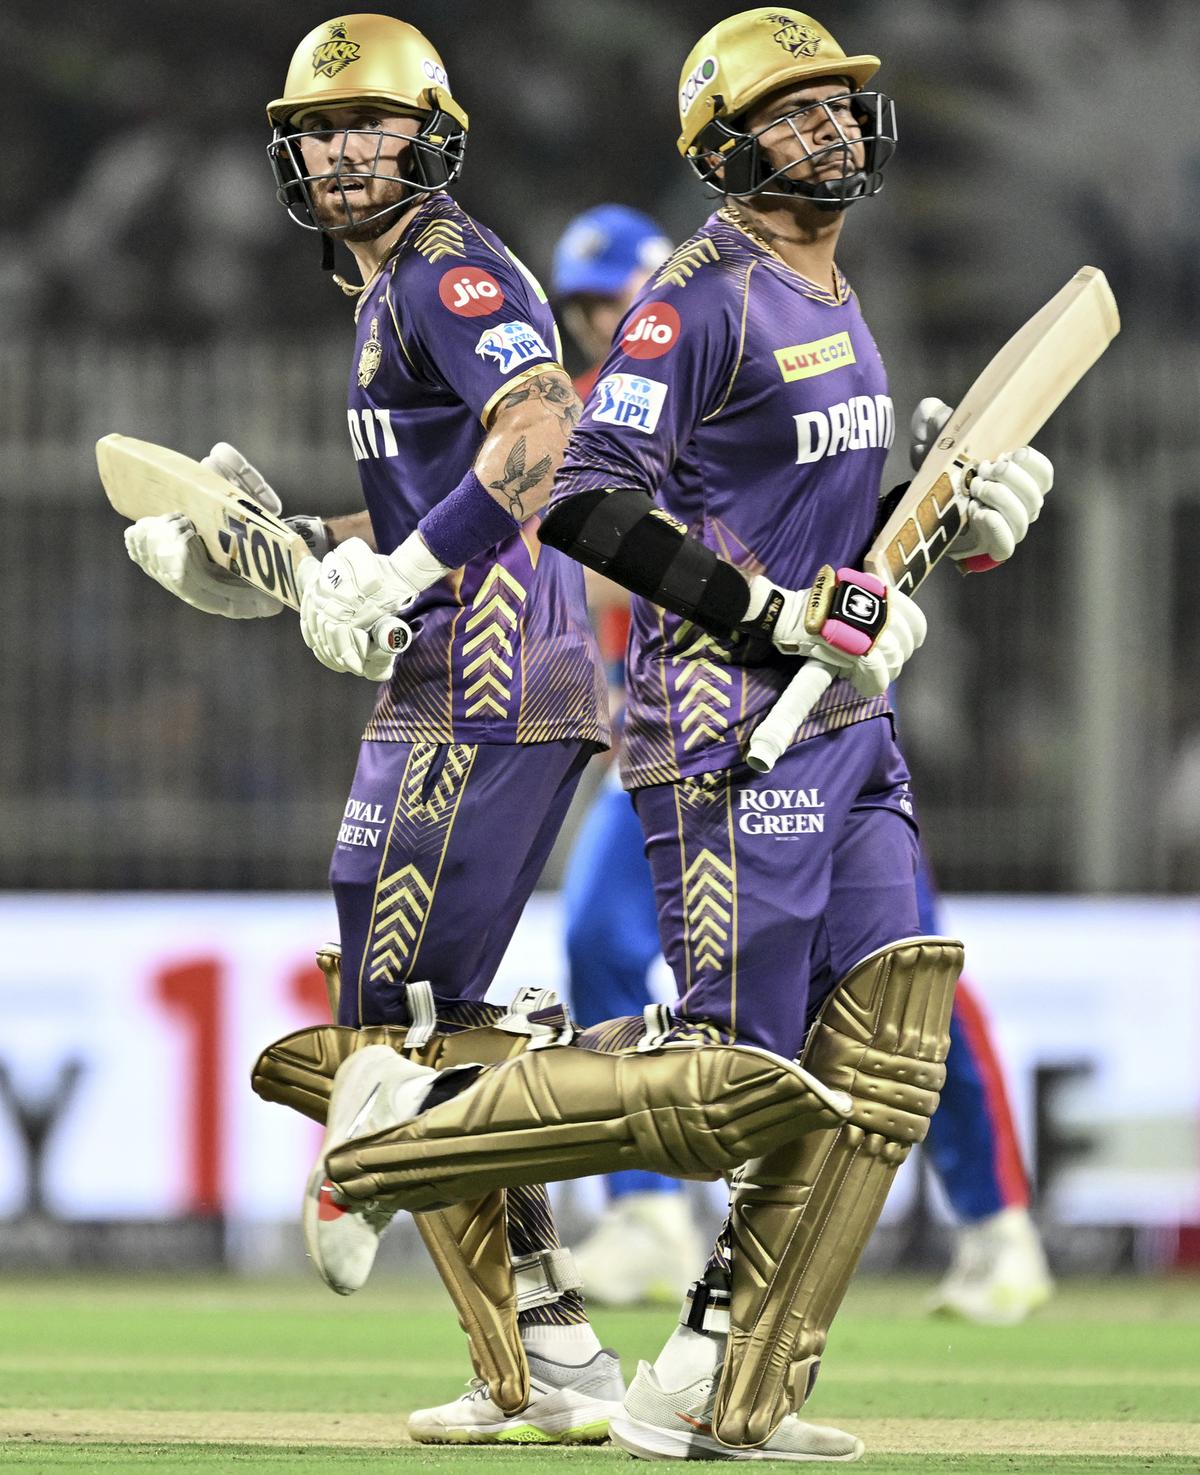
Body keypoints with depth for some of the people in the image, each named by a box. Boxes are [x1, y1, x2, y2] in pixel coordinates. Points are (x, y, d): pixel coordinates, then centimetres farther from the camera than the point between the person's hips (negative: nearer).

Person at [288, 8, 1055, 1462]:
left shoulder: (838, 304, 18)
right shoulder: (703, 294, -11)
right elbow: (588, 500, -20)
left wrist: (962, 524, 7)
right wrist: (780, 616, -23)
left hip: (847, 720, 9)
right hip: (726, 725, -9)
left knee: (881, 1053, 0)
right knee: (734, 1080, -12)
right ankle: (401, 1126, 5)